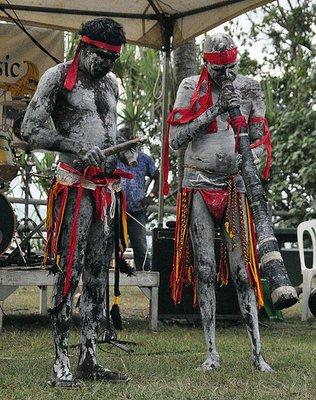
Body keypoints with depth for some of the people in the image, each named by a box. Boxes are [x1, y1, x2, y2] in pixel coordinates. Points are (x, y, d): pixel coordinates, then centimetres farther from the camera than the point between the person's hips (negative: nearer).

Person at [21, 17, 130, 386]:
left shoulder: (110, 83, 17)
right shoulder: (58, 77, -4)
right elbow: (29, 131, -9)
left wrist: (122, 151, 14)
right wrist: (75, 147, -19)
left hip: (107, 187, 7)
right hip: (75, 186, -7)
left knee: (98, 273, 6)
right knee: (69, 271, -10)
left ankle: (89, 359, 11)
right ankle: (61, 364, -7)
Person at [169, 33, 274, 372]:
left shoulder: (249, 89, 5)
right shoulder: (191, 88, 1)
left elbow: (258, 138, 6)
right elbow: (176, 139, -8)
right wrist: (214, 110, -15)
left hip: (235, 186, 1)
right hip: (199, 185, 0)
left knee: (242, 269, -3)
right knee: (205, 269, 0)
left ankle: (257, 351, 1)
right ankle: (212, 351, 7)